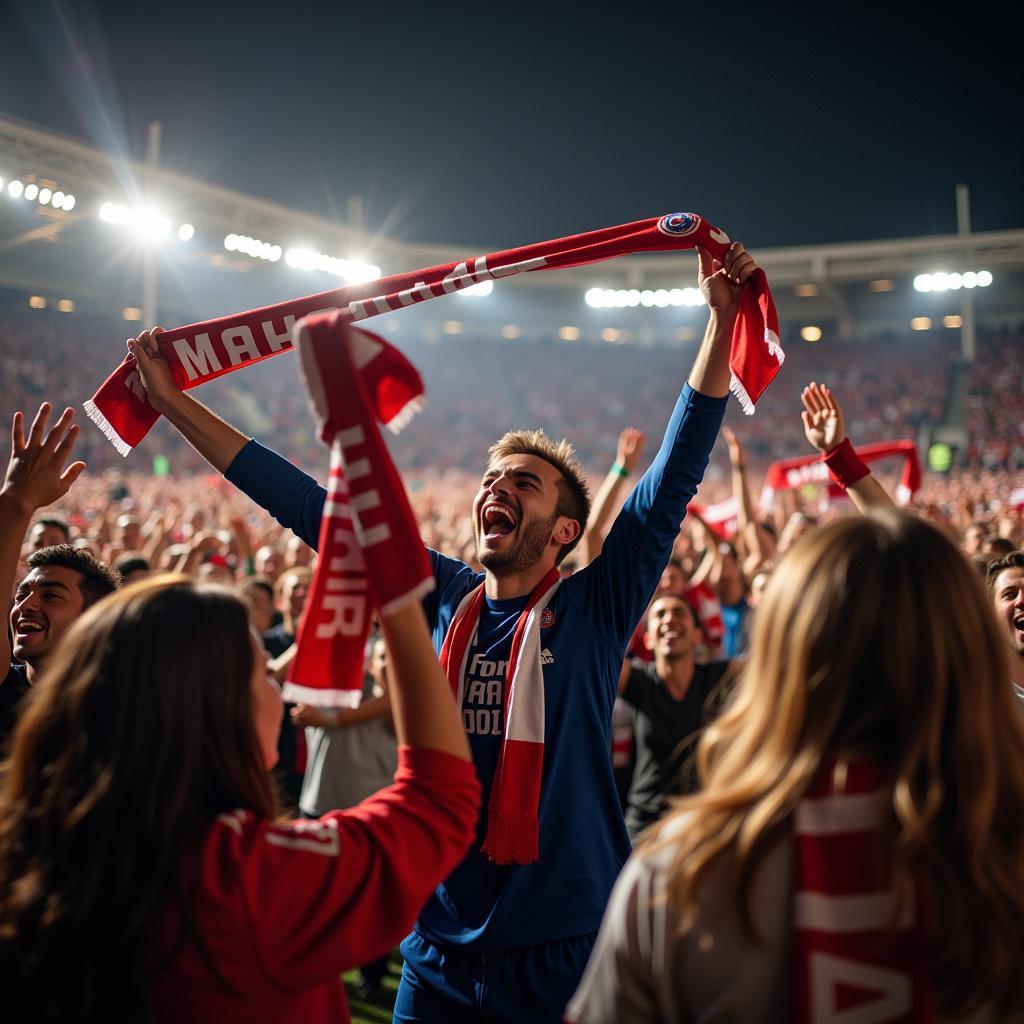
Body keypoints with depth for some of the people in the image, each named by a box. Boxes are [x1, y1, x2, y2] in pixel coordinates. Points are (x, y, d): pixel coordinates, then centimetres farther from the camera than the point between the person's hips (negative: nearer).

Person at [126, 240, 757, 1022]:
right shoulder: (440, 597, 1)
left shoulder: (595, 606, -7)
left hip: (567, 949, -3)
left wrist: (722, 321, -19)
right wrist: (174, 402, 4)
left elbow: (677, 473, -14)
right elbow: (309, 508, 2)